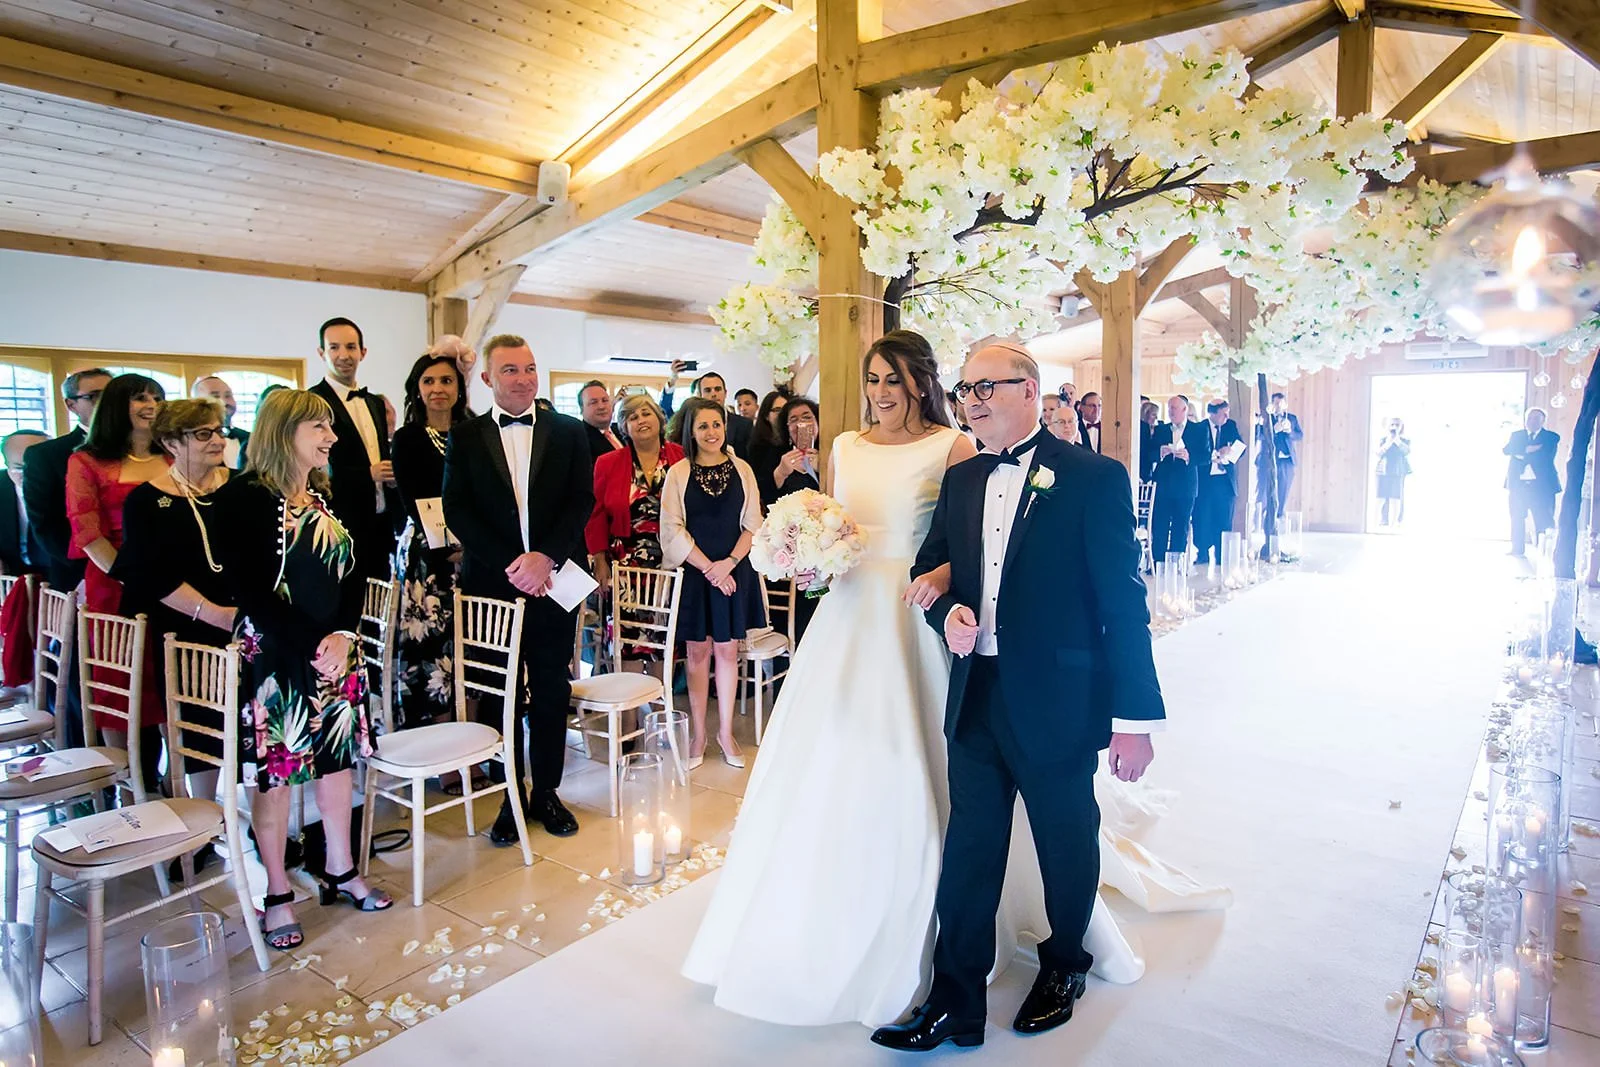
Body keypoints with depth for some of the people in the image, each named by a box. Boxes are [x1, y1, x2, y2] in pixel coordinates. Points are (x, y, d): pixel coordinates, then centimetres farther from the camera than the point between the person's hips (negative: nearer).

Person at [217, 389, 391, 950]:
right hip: (275, 656, -6)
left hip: (338, 652, 6)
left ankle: (341, 872, 28)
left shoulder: (329, 499, 9)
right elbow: (248, 589, -15)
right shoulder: (243, 498, -9)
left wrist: (343, 634, -9)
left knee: (337, 758, 13)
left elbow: (355, 574, 7)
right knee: (275, 770, 3)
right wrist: (310, 645, -18)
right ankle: (277, 894, 18)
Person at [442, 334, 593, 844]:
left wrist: (544, 558, -14)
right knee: (499, 696, 7)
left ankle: (546, 792, 24)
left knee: (551, 693, 9)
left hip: (552, 582, 1)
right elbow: (457, 511, -2)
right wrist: (509, 566, -12)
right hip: (491, 585, 0)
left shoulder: (568, 431, 6)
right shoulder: (464, 437, 5)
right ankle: (509, 797, 21)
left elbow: (582, 501, -1)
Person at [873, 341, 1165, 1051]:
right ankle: (956, 1001, 24)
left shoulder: (1093, 478, -9)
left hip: (1058, 703, -4)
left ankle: (1065, 966, 42)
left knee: (1067, 847, 17)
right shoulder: (961, 481, 8)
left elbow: (1123, 603, -11)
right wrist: (947, 610, -8)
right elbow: (930, 566, 16)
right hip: (975, 697, 4)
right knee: (968, 851, 10)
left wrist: (1135, 718, -13)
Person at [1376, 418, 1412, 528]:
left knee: (1396, 499, -2)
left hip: (1398, 473, 0)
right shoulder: (1382, 439, 8)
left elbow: (1407, 451, -11)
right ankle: (1381, 522, 3)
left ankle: (1393, 523, 1)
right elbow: (1379, 453, -6)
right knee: (1381, 498, -2)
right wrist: (1388, 442, -16)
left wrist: (1397, 440, -12)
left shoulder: (1405, 441, 7)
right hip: (1383, 471, 1)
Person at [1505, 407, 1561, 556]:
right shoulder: (1516, 435, 14)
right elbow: (1507, 449, -4)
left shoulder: (1552, 437, 5)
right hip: (1518, 483, 3)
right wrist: (1527, 449, -16)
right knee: (1517, 517, 6)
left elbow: (1546, 457, -7)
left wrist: (1522, 455, -5)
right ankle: (1517, 548, 14)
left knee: (1543, 520, -6)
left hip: (1541, 484, -3)